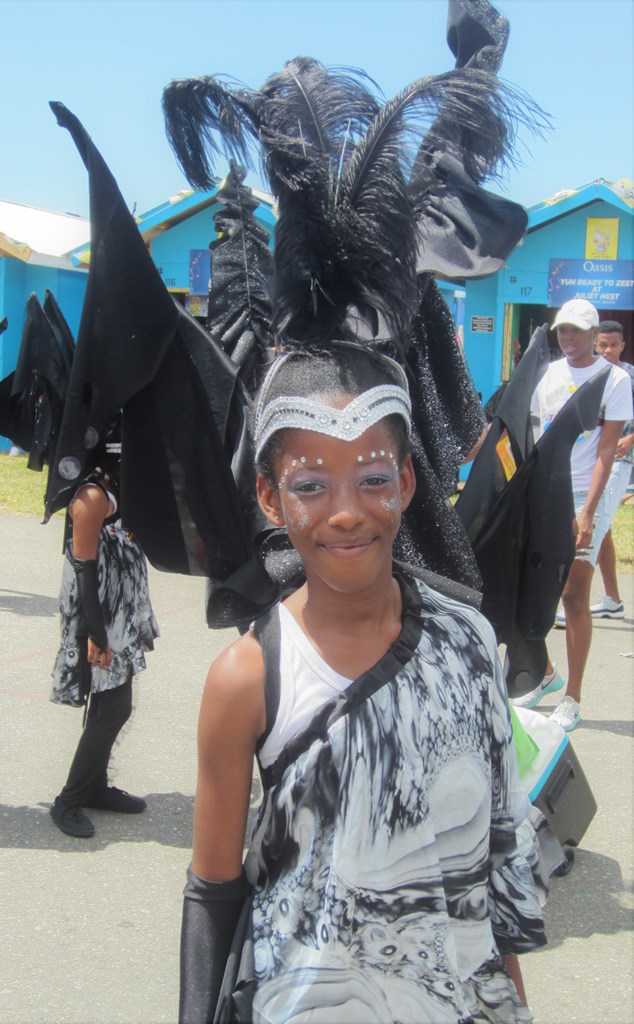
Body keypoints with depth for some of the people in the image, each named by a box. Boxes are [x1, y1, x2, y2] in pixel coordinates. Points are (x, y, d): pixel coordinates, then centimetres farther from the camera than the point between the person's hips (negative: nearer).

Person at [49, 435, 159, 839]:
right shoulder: (94, 496, -16)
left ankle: (95, 787, 27)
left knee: (110, 707, 14)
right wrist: (96, 635, -21)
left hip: (121, 620, 9)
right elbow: (84, 568, -20)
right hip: (101, 623, -9)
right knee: (113, 709, -7)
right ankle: (68, 801, 5)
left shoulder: (119, 492, 12)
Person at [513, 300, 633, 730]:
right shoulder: (547, 374, 11)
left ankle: (572, 699, 4)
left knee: (574, 597, -6)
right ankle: (545, 673, 30)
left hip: (585, 498, -5)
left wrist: (588, 511, -16)